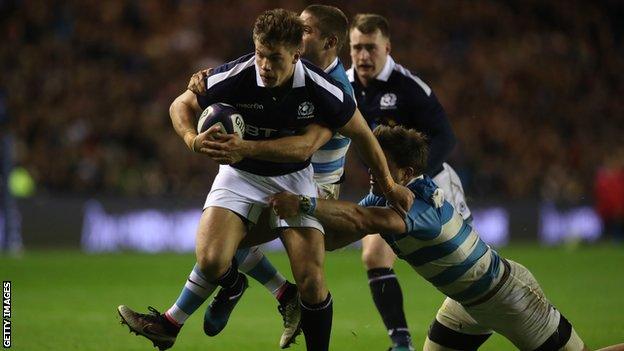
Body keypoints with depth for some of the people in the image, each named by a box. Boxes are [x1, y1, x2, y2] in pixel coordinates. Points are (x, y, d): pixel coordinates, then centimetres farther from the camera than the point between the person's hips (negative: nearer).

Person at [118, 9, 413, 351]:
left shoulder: (323, 91, -23)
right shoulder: (234, 77, -24)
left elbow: (362, 135, -4)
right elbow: (181, 105, -7)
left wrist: (389, 185, 3)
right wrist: (192, 139, -29)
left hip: (294, 178, 0)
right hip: (240, 173, 0)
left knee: (311, 281, -14)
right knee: (211, 261, -22)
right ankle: (233, 287, 16)